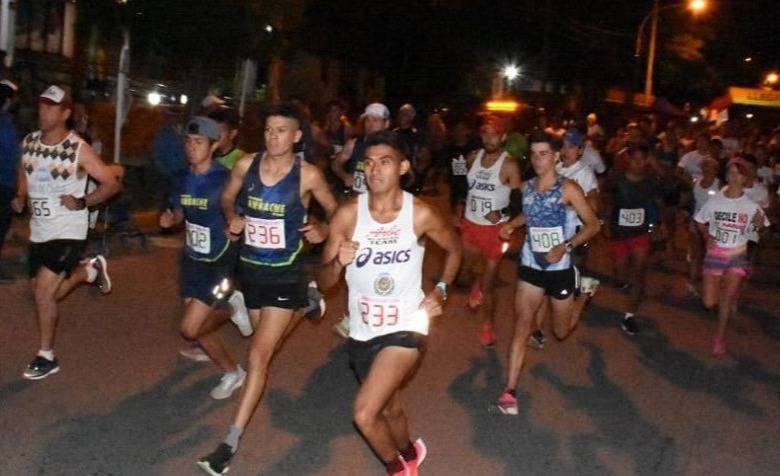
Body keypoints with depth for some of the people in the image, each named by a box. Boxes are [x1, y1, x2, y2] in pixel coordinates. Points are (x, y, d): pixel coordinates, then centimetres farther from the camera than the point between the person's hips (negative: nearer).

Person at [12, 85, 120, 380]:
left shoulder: (79, 149, -14)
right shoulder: (28, 143, 2)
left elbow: (112, 183, -10)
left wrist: (83, 202, -20)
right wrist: (20, 198, 3)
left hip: (68, 231, -7)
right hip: (39, 231, 7)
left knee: (43, 292, -12)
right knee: (47, 293, 15)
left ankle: (46, 357, 5)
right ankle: (90, 270, 42)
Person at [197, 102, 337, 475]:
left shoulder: (308, 175, -12)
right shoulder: (246, 165, -4)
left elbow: (334, 209, 3)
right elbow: (228, 198, 14)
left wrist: (323, 231, -16)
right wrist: (232, 218, -6)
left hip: (284, 275, -5)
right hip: (249, 269, 5)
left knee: (259, 355, -10)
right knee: (265, 342, 23)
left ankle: (231, 442, -5)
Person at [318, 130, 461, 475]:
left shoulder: (421, 214, -12)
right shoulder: (347, 214, -11)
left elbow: (454, 250, 9)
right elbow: (324, 282, -6)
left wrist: (440, 290, -4)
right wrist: (338, 263, -27)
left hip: (406, 326, -3)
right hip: (362, 332, 3)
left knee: (364, 415, -16)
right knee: (389, 410, 23)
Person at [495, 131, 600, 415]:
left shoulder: (567, 189, -12)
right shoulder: (527, 188, 3)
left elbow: (593, 224, -11)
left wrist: (566, 246, -24)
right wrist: (512, 224, 3)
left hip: (560, 269, -3)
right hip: (530, 267, 3)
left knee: (562, 331, 15)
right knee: (522, 325, -11)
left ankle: (584, 291, 46)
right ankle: (509, 391, -10)